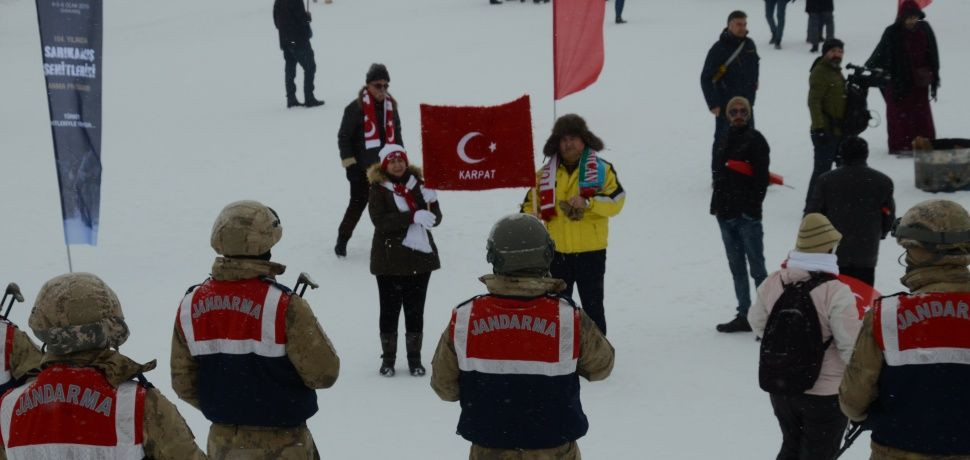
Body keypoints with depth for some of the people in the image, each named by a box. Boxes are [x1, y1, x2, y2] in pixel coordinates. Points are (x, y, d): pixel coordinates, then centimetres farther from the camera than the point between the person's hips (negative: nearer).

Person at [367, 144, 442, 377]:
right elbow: (380, 220, -18)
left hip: (419, 256, 3)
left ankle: (414, 358, 16)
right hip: (390, 258, -3)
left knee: (415, 309, 7)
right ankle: (388, 358, 15)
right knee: (390, 309, 5)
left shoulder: (418, 184, 6)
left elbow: (435, 219, 5)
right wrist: (414, 216, -26)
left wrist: (431, 202, -17)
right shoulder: (378, 189, -3)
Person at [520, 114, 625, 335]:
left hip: (590, 251, -3)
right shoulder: (545, 174, 6)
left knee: (592, 305, 5)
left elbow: (616, 201, -12)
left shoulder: (601, 169, -2)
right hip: (556, 251, 3)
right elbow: (530, 205, 12)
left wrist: (588, 203, -25)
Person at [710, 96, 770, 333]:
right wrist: (717, 204, 10)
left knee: (756, 267, -6)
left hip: (747, 215, -8)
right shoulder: (728, 141, 15)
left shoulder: (755, 139, -6)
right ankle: (744, 315, 19)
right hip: (727, 214, 8)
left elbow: (762, 178, -11)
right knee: (737, 267, 12)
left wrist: (752, 206, -17)